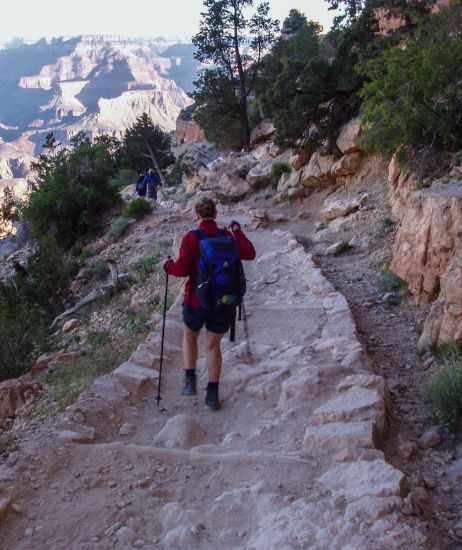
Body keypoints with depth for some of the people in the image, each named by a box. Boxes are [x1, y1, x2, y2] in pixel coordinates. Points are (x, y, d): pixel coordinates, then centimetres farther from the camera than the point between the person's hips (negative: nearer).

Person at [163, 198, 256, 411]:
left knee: (189, 336, 26)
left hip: (197, 301, -2)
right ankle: (213, 394, 19)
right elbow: (250, 254, 5)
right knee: (213, 345, 17)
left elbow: (182, 269, -16)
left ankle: (190, 380, 16)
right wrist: (238, 232, 16)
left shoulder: (191, 238, -11)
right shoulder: (227, 237, -1)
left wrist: (168, 266, 5)